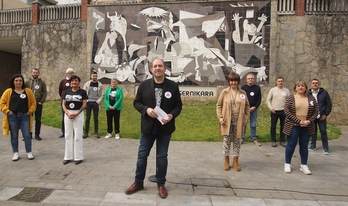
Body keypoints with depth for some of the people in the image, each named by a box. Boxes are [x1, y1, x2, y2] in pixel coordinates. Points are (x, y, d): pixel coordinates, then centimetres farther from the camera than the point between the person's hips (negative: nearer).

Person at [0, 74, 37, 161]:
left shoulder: (28, 91, 5)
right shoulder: (8, 92, 2)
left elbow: (33, 103, 9)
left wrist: (30, 111, -2)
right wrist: (7, 111, -6)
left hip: (25, 116, 0)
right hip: (12, 116, 0)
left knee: (27, 135, 1)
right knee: (14, 136, 8)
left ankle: (29, 152, 13)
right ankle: (15, 153, 20)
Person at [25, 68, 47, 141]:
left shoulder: (42, 82, 3)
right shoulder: (27, 82, 6)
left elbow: (45, 92, 0)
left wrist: (41, 101, -8)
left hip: (38, 104, -1)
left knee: (38, 120, 3)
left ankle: (37, 135, 12)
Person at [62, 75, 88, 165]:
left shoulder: (82, 92, 0)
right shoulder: (67, 92, 9)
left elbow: (84, 104, -5)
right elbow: (63, 104, 7)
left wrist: (76, 114, -15)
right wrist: (67, 113, -9)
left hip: (78, 114, -3)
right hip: (68, 114, 4)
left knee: (77, 136, 0)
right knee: (68, 136, 7)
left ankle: (78, 157, 10)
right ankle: (68, 157, 17)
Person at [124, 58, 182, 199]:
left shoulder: (173, 86, -1)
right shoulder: (144, 85, 0)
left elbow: (178, 105, 1)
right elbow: (136, 102, 3)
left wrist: (171, 115, -18)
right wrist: (146, 110, -16)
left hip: (165, 127, 0)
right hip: (148, 127, 1)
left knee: (162, 156, 10)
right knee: (142, 155, 10)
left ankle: (161, 184, 27)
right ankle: (138, 182, 28)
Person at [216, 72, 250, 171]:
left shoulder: (243, 93, 6)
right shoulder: (224, 92, 0)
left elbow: (247, 106, 10)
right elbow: (219, 105, 1)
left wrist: (247, 117, 1)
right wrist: (220, 117, -8)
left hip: (239, 121, 2)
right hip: (227, 120, -2)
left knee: (237, 140, 8)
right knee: (227, 140, 6)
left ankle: (235, 161, 20)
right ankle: (226, 160, 20)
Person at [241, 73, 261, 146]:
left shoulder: (257, 88, 6)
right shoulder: (243, 87, 1)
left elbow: (259, 99, 6)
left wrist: (255, 107, -8)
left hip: (254, 109, 1)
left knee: (253, 125, 6)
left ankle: (254, 139, 14)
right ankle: (242, 138, 11)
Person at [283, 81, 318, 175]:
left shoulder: (311, 98, 6)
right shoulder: (290, 98, -2)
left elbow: (315, 111, 5)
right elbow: (287, 111, -10)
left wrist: (309, 121, -11)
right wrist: (298, 121, -16)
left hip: (306, 127, 3)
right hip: (293, 126, -2)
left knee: (304, 146, 10)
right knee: (291, 145, 4)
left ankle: (304, 165, 22)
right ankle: (287, 164, 17)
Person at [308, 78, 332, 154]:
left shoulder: (324, 93, -2)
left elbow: (329, 105, 0)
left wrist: (325, 114, -6)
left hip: (321, 117, -2)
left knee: (323, 132, 2)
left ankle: (325, 148, 12)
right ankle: (313, 146, 23)